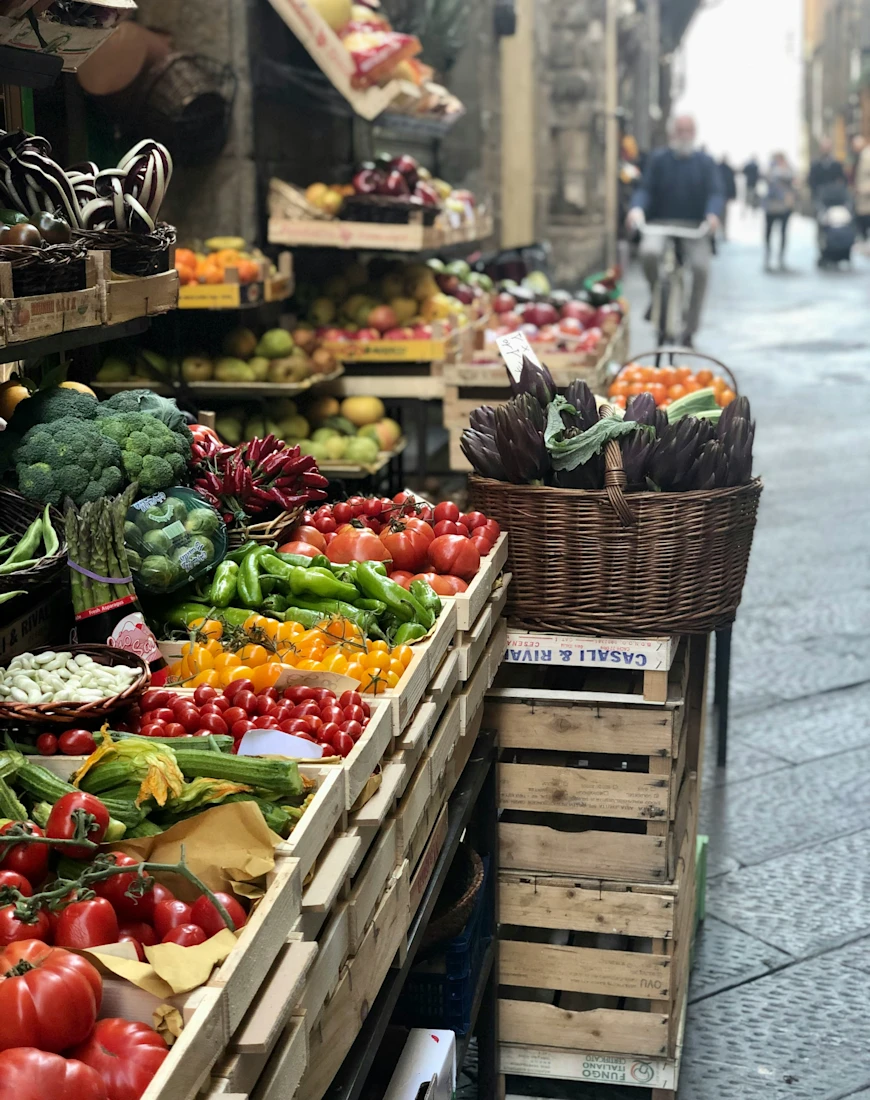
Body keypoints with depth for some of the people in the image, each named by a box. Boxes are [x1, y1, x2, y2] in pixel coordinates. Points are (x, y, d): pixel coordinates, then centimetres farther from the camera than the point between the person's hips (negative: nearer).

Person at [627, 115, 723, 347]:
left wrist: (713, 214, -25)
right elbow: (645, 189, -1)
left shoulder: (705, 162, 9)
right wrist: (637, 208, -24)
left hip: (694, 227, 1)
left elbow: (715, 193, -2)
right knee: (649, 251, -34)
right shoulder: (658, 159, 8)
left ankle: (690, 330, -7)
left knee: (701, 267, -22)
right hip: (661, 223, -1)